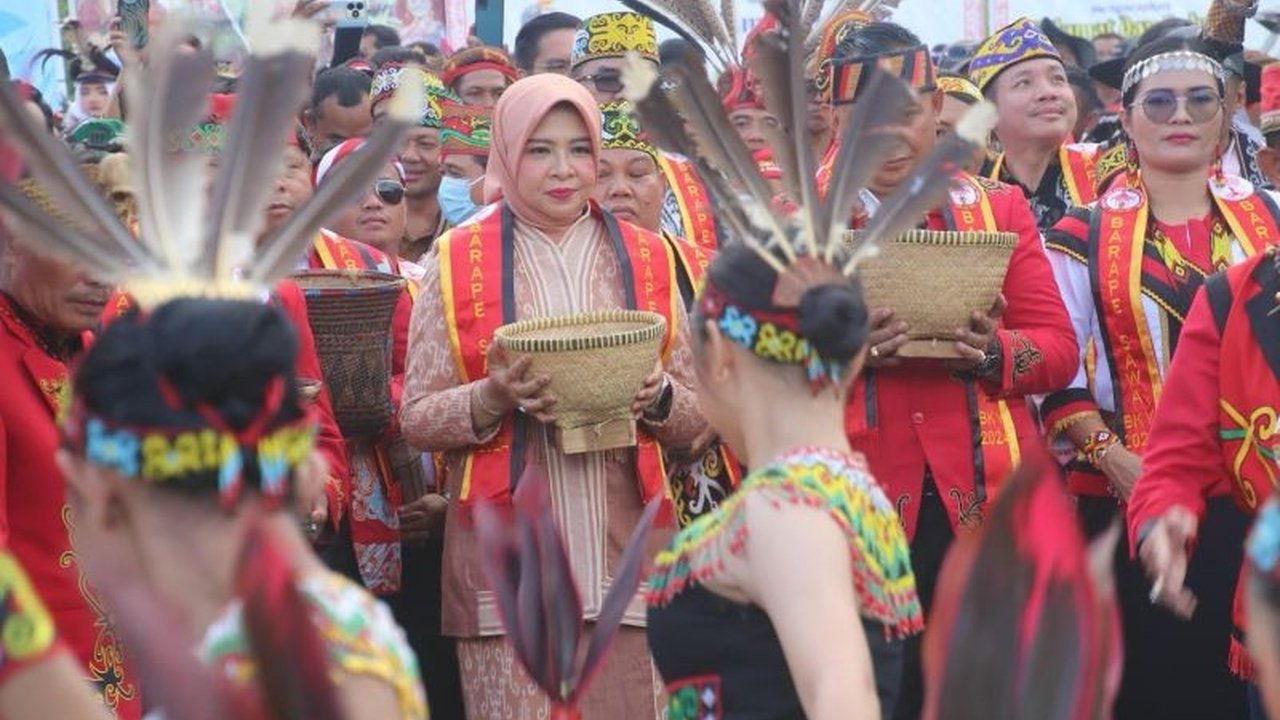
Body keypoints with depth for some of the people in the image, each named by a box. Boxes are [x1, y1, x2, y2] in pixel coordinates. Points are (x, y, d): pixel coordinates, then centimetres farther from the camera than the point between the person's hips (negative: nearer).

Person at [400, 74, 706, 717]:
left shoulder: (647, 258, 10)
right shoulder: (458, 260, 3)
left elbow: (696, 414, 12)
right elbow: (417, 418, 2)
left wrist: (658, 398, -10)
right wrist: (493, 399, -16)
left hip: (624, 544, 2)